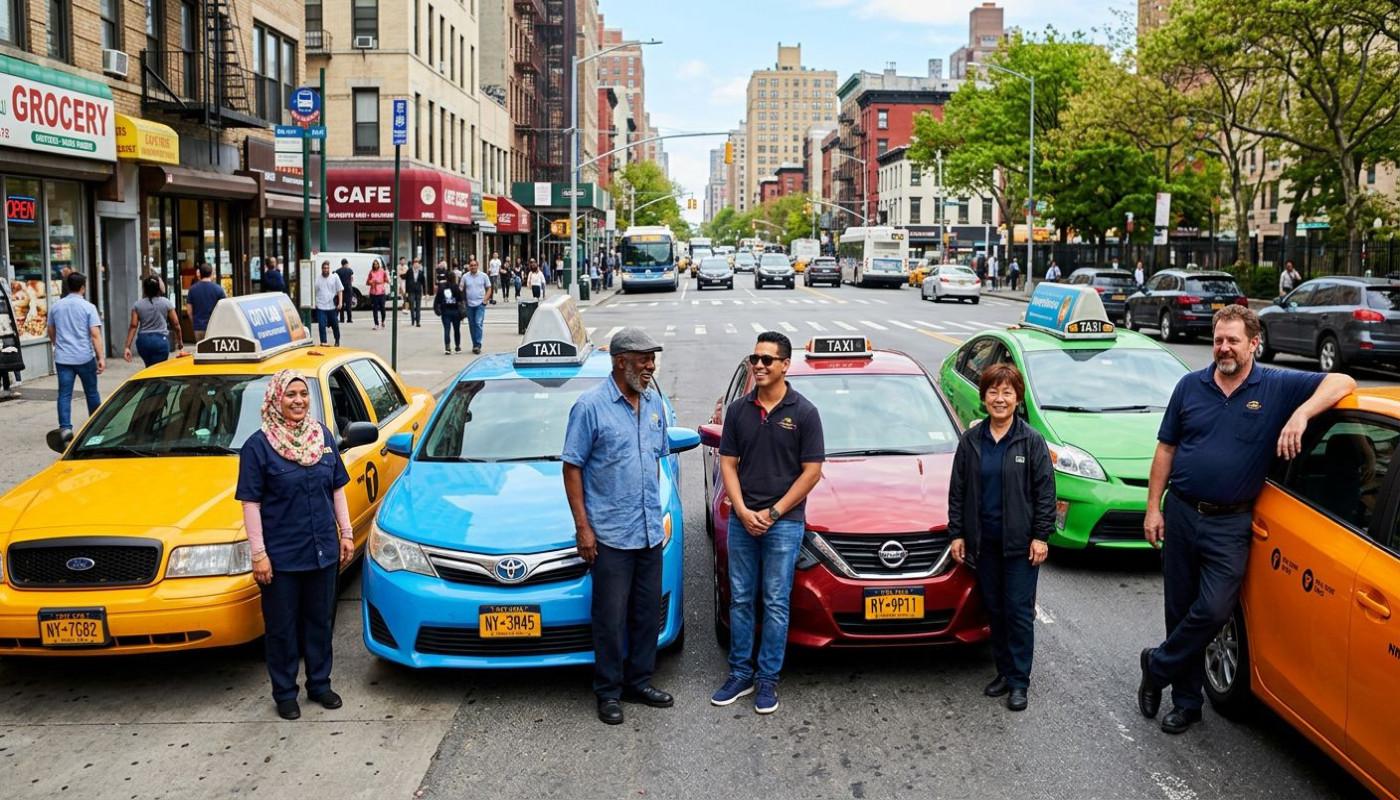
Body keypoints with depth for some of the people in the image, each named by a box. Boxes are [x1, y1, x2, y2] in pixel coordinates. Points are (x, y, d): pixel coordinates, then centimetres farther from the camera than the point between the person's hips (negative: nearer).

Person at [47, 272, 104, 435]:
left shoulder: (55, 306, 6)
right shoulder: (88, 307, -7)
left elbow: (51, 332, 17)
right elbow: (95, 334, -13)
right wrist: (101, 357, -12)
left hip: (62, 358, 3)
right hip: (84, 357, -2)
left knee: (64, 394, 1)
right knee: (91, 392, 12)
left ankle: (65, 427, -10)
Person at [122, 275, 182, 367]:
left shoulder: (138, 305, 2)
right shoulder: (166, 302, -1)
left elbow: (133, 326, -4)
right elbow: (176, 324, 1)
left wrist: (127, 347, -3)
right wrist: (180, 342, 14)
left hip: (143, 341, 3)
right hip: (161, 339, -3)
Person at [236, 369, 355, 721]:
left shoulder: (323, 436, 4)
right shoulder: (259, 445, -9)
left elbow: (337, 489, 12)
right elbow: (251, 503, -10)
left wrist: (346, 533, 9)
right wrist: (258, 553, -13)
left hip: (323, 550, 4)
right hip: (280, 555, -4)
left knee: (319, 621, 15)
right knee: (282, 627, 8)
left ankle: (320, 684, 30)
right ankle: (284, 693, 22)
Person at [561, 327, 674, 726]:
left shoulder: (654, 402, 8)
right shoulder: (591, 405, -11)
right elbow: (572, 467, -9)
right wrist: (583, 527, -13)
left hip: (650, 532, 6)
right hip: (610, 533, -6)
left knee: (648, 612, 13)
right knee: (611, 617, 1)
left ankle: (639, 681, 27)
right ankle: (609, 691, 15)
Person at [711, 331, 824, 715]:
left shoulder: (803, 412, -6)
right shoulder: (738, 410, 5)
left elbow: (812, 471, -7)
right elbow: (727, 463, 6)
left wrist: (773, 513, -11)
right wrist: (743, 511, -8)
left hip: (784, 522, -3)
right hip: (742, 520, 4)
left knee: (775, 603, 3)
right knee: (740, 599, 10)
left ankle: (767, 679, 13)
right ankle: (740, 673, 21)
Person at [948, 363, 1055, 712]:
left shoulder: (1032, 441, -3)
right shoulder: (970, 440, 5)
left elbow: (1045, 491, -3)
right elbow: (957, 490, 8)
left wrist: (1041, 536, -8)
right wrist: (956, 533, 4)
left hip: (1020, 542, -3)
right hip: (984, 541, 4)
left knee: (1019, 612, -1)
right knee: (994, 610, 11)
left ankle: (1019, 681, 8)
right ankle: (1004, 672, 24)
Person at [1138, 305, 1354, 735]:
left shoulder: (1278, 387, -2)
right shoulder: (1190, 386, 5)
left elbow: (1341, 383, -10)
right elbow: (1166, 449, 8)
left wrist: (1301, 414, -26)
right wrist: (1153, 508, 3)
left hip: (1230, 525, -2)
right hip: (1181, 514, 2)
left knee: (1213, 610, -12)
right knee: (1179, 610, 8)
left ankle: (1156, 666, 12)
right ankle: (1187, 700, 22)